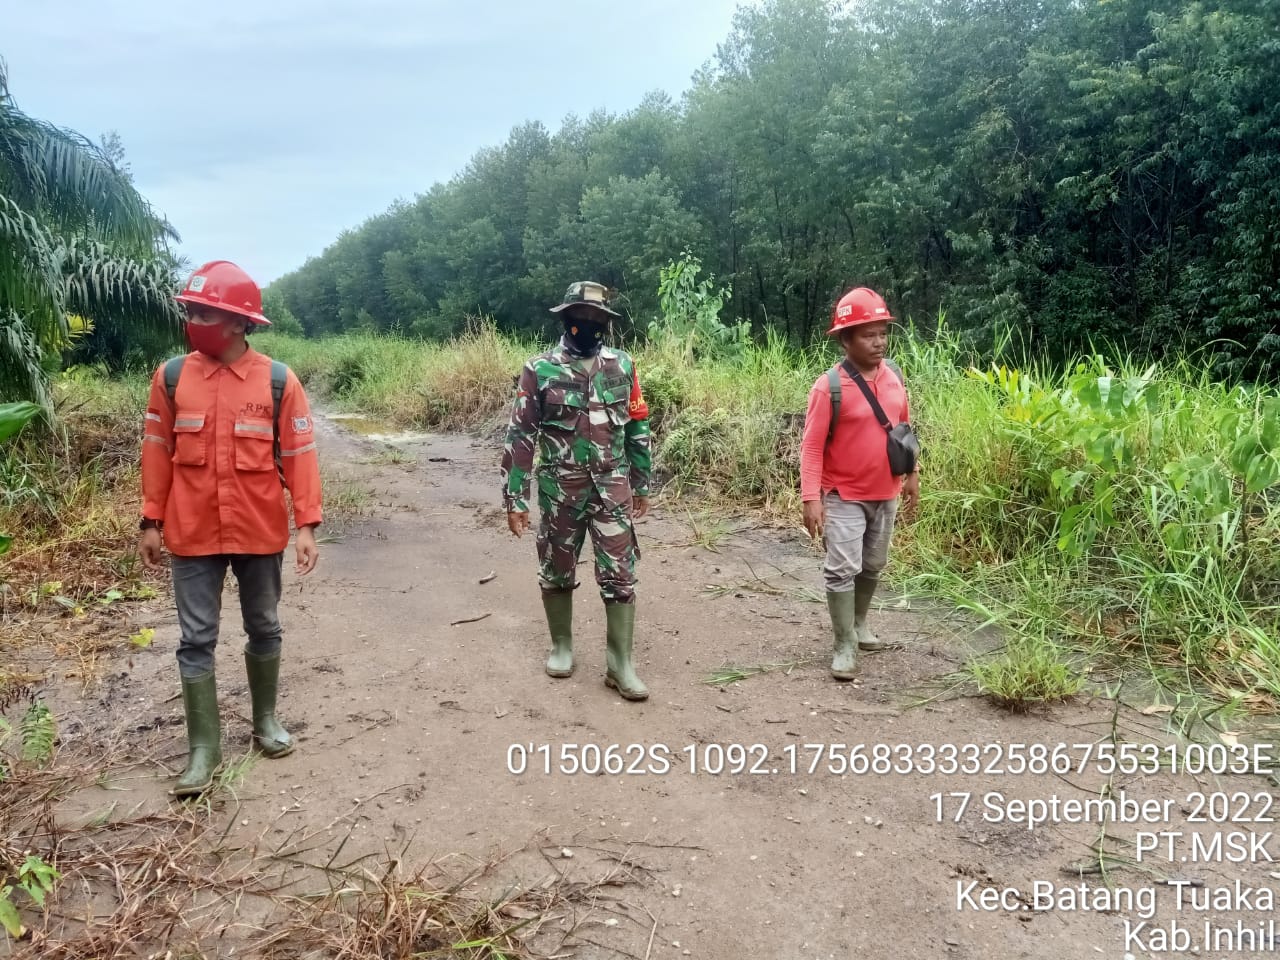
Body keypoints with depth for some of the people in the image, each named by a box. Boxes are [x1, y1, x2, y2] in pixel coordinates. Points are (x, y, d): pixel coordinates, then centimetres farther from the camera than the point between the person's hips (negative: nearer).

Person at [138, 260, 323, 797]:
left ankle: (265, 720, 34)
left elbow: (299, 456, -6)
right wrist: (151, 522, 4)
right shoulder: (171, 377, -2)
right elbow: (157, 452, 4)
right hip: (193, 536, 1)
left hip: (260, 534, -1)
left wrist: (307, 525, -10)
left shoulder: (278, 382, -7)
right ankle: (204, 747, 16)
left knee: (264, 630, 14)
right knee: (196, 640, 5)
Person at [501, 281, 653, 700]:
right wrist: (514, 498, -8)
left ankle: (619, 664, 8)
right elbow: (520, 437, -6)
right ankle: (561, 646, 31)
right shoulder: (540, 370, -6)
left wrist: (642, 485, 13)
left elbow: (638, 429, 11)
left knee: (619, 576, 0)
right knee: (557, 572, 11)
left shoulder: (622, 366, 3)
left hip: (613, 490, 2)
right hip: (560, 491, -1)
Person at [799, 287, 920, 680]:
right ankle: (845, 646, 5)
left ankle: (859, 624, 38)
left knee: (873, 565, 18)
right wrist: (811, 498, -22)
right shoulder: (829, 386, -18)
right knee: (843, 568, -5)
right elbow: (812, 446, -17)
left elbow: (904, 428, 12)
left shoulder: (894, 375, -1)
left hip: (886, 494, 6)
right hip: (844, 496, -6)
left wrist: (911, 475, 15)